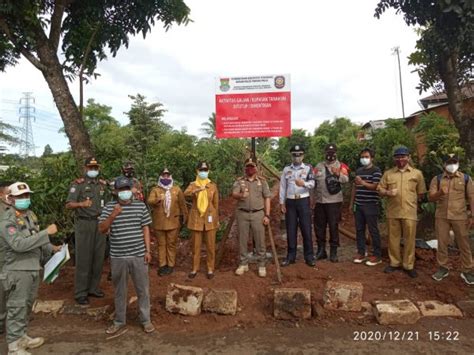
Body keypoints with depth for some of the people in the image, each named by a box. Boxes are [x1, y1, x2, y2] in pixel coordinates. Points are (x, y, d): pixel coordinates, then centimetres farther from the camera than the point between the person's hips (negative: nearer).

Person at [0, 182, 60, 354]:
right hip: (18, 271, -8)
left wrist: (51, 248, 15)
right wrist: (46, 232, -30)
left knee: (27, 306, 19)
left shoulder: (30, 215, 7)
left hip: (33, 268, 8)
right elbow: (19, 244, -30)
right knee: (17, 308, 2)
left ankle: (22, 337, 34)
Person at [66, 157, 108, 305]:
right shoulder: (78, 184, -5)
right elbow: (68, 205, -12)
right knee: (83, 258, -1)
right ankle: (80, 293, 9)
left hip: (100, 223, 5)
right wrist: (81, 204, -31)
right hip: (84, 223, -5)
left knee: (98, 257, 9)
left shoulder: (103, 184, 10)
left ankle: (93, 288, 23)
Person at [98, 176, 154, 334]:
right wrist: (113, 215, -21)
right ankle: (119, 321, 32)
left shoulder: (140, 206, 0)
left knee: (143, 289, 9)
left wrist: (148, 250, -1)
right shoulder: (109, 207, 0)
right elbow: (102, 229, -5)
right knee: (120, 291, 15)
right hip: (118, 257, 0)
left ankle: (146, 320, 26)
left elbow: (145, 229, 3)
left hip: (138, 255, 0)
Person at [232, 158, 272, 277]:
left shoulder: (262, 181, 4)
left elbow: (267, 198, 2)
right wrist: (241, 195, -35)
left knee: (260, 241, 2)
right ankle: (243, 264, 22)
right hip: (242, 214, 1)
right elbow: (234, 194, -11)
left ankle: (261, 265, 16)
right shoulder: (239, 181, 3)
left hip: (258, 214, -1)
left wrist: (267, 215, -5)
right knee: (243, 240, 8)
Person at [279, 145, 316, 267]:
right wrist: (282, 202, 4)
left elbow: (312, 184, -13)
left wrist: (304, 183, -35)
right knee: (291, 230, 7)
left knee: (306, 229, 1)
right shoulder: (286, 169, 8)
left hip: (303, 201, -2)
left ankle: (309, 256, 11)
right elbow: (282, 186, 9)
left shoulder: (308, 168, 1)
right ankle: (291, 256, 16)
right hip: (290, 202, 2)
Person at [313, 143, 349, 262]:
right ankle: (321, 250, 23)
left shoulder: (341, 166, -2)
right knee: (319, 226, 10)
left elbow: (346, 179, -20)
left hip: (334, 201, -4)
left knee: (333, 227, 0)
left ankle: (333, 252, 12)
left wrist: (338, 174, -39)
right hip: (319, 201, 4)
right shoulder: (319, 166, 12)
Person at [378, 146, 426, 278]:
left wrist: (411, 201, 6)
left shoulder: (417, 173, 4)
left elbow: (421, 193, 10)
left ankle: (409, 265, 17)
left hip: (409, 212, -1)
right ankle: (394, 263, 22)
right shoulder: (388, 173, 7)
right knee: (393, 239, 9)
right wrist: (387, 192, -13)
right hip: (392, 212, 1)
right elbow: (380, 189, 6)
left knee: (409, 239, 3)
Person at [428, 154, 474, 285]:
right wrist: (440, 193, -23)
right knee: (442, 243, 7)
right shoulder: (437, 179, 4)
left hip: (460, 217, -1)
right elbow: (430, 197, -2)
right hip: (441, 217, 1)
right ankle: (443, 268, 19)